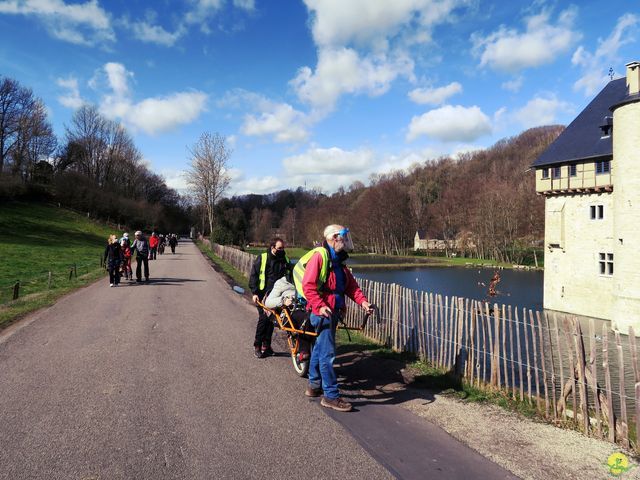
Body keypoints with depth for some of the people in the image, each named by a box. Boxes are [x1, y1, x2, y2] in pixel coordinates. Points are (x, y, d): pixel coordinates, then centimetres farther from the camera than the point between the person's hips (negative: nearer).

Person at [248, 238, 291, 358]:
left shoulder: (285, 260, 9)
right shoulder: (262, 258, -3)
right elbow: (253, 276, -3)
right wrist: (254, 292, -10)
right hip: (263, 294, -4)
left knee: (271, 319, 6)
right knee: (263, 318, -9)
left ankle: (266, 345, 16)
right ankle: (257, 346, 4)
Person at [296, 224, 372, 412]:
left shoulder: (339, 261, 16)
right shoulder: (319, 256, -13)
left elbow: (351, 285, 12)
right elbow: (308, 285, -19)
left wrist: (362, 301, -3)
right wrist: (319, 306, -27)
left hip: (333, 312, 10)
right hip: (323, 312, -10)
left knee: (320, 349, 19)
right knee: (327, 354, -6)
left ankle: (314, 386, 32)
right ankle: (331, 396, 0)